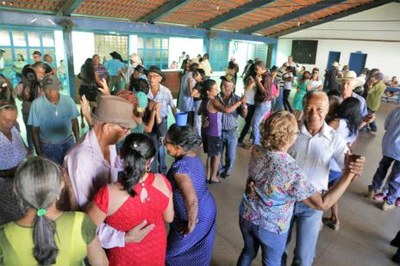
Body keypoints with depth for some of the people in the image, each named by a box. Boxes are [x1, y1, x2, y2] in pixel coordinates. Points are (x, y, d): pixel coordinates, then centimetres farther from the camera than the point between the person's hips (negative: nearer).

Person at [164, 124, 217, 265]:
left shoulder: (179, 166, -31)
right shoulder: (194, 157, -3)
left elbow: (191, 200, -39)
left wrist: (190, 225, -24)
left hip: (197, 217, -8)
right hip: (208, 211, 8)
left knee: (172, 255, 16)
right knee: (199, 252, 28)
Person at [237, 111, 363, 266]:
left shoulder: (256, 150, -17)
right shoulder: (292, 172, -34)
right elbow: (322, 204, -25)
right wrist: (348, 175, -27)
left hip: (246, 217, 4)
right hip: (271, 227, -4)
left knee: (248, 253, 31)